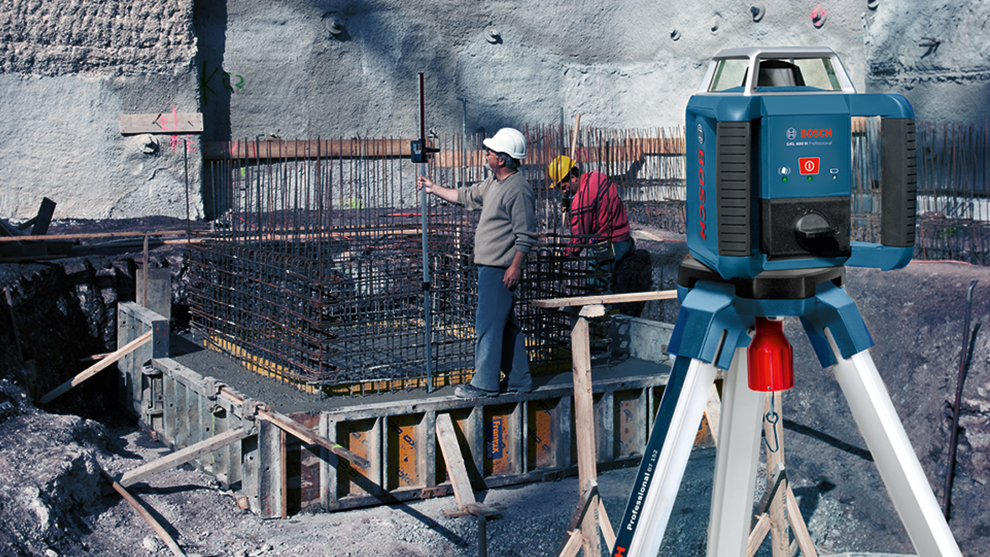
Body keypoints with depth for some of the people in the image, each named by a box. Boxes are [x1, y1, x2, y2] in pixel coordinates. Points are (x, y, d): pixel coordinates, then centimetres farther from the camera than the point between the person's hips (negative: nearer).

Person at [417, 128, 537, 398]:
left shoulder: (519, 190, -17)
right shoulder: (493, 183, 14)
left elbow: (525, 235, -20)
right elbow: (467, 196, 29)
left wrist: (515, 266, -23)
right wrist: (434, 189, 35)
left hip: (500, 270, -10)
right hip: (489, 266, 10)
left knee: (488, 324, -6)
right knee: (506, 325, 13)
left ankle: (484, 383, 0)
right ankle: (519, 380, 20)